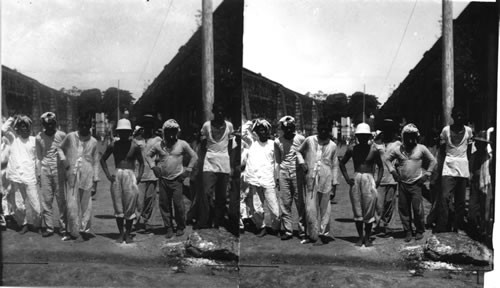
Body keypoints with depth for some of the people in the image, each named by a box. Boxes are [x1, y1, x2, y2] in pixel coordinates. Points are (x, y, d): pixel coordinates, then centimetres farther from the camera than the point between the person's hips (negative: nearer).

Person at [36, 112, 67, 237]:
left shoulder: (61, 135, 0)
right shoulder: (39, 137, 6)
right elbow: (39, 156, 12)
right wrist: (39, 173, 8)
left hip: (59, 170, -2)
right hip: (45, 170, 2)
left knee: (62, 199, 0)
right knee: (46, 200, 2)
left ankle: (63, 226, 8)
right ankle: (48, 227, 10)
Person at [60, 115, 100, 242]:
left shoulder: (93, 142, 6)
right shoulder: (70, 137, 5)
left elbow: (96, 162, 9)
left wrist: (95, 180, 5)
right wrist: (64, 160, 4)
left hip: (87, 176, 0)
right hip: (72, 176, 0)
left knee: (86, 205, 3)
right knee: (71, 205, -1)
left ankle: (84, 231, 12)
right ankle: (72, 231, 11)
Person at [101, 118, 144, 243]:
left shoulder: (134, 146, 1)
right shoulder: (113, 146, 6)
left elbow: (141, 162, 10)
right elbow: (103, 159, 17)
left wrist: (139, 176, -4)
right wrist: (108, 174, 5)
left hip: (130, 176, -2)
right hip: (117, 176, 2)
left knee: (130, 207, 0)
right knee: (118, 207, 4)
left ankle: (128, 234, 13)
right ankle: (121, 233, 16)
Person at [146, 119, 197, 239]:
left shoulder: (182, 144, 0)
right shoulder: (159, 145, 5)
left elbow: (194, 156, 8)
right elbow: (148, 155, 18)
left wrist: (188, 169, 1)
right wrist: (153, 166, 4)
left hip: (177, 179, -2)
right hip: (163, 179, 2)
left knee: (178, 204, -5)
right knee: (164, 204, 3)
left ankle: (181, 227, 12)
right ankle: (169, 228, 15)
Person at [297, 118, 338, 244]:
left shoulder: (332, 146, 5)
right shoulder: (309, 140, 3)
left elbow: (335, 165, 12)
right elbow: (299, 151, 18)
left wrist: (334, 182, 9)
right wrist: (302, 162, 0)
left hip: (326, 179, 1)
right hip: (311, 178, 0)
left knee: (325, 207, 6)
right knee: (310, 208, -3)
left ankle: (323, 232, 18)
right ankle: (312, 234, 9)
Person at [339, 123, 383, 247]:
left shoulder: (373, 150, 0)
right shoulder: (352, 149, 4)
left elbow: (380, 166, 12)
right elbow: (342, 163, 15)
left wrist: (378, 180, -2)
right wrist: (347, 178, 5)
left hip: (369, 180, -2)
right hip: (356, 180, 2)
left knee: (369, 211, 1)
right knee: (357, 211, 5)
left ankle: (367, 237, 14)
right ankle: (360, 237, 17)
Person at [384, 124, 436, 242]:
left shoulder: (421, 149, -1)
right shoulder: (397, 149, 1)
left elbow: (433, 161, 9)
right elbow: (387, 159, 14)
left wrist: (427, 174, 2)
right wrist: (392, 170, 2)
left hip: (416, 183, -2)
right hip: (402, 183, 2)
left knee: (418, 209, -3)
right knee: (403, 209, 6)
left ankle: (420, 231, 15)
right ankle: (408, 232, 18)